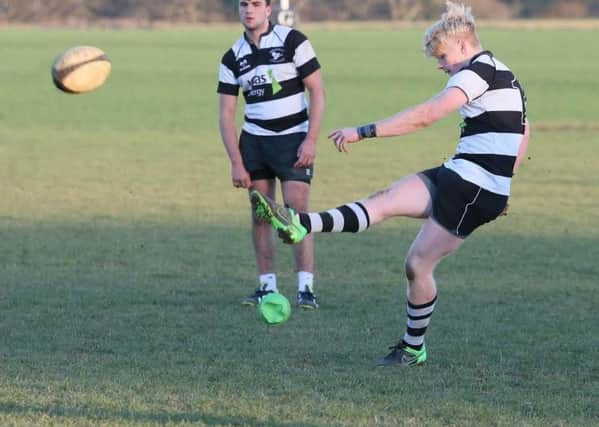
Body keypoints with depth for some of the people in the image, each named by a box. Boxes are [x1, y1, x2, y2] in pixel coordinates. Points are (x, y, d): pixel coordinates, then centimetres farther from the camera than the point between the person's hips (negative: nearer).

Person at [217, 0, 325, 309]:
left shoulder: (292, 41, -8)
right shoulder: (233, 58, 3)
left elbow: (317, 90, -7)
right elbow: (226, 114, 5)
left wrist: (311, 140, -15)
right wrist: (236, 163, -3)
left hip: (293, 140, -4)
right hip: (254, 141, 4)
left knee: (296, 212, -12)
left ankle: (306, 289, -11)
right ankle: (267, 286, 11)